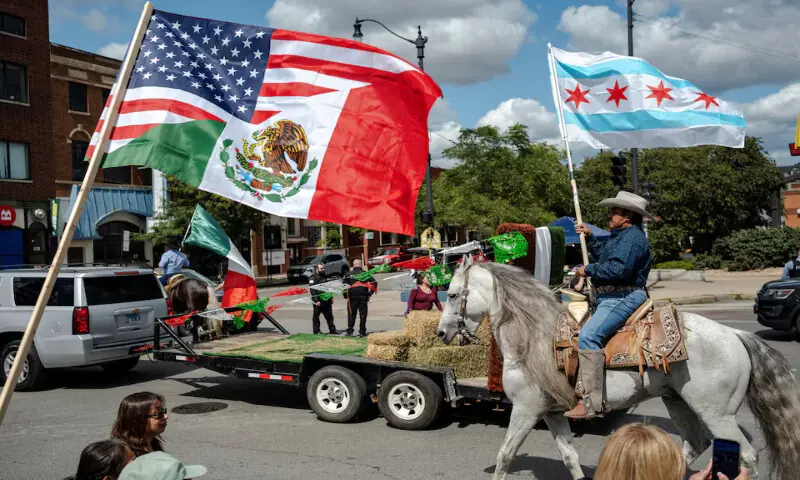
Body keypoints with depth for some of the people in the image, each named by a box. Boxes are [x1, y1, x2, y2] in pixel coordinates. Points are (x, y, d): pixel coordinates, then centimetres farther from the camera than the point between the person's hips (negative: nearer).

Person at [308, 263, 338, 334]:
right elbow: (312, 290, -17)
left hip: (326, 300, 8)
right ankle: (316, 330, 8)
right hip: (318, 301, -8)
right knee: (316, 316, 2)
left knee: (329, 315, 11)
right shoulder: (313, 278, -10)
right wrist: (316, 300, -23)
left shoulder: (324, 277, 17)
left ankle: (332, 329, 19)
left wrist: (331, 297, 19)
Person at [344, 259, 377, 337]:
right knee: (363, 314, 7)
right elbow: (374, 283, 2)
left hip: (352, 296, 0)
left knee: (351, 314, 7)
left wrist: (346, 295, 5)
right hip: (363, 296, 1)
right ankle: (362, 332, 8)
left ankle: (350, 331, 4)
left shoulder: (349, 274, 2)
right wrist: (370, 292, 9)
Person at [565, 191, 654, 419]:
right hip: (609, 298, 12)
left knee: (588, 336, -28)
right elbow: (602, 255, 38)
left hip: (623, 298, -12)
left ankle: (592, 402, -31)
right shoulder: (621, 236, 22)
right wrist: (589, 236, 28)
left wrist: (588, 270, -15)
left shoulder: (632, 237, -13)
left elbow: (618, 269, -26)